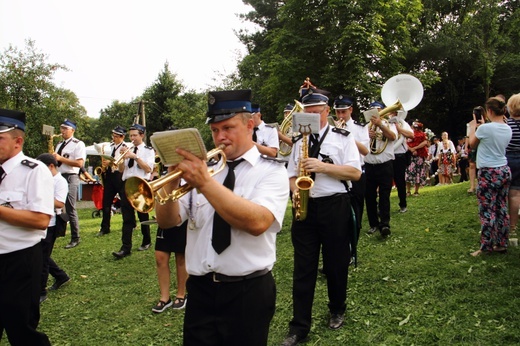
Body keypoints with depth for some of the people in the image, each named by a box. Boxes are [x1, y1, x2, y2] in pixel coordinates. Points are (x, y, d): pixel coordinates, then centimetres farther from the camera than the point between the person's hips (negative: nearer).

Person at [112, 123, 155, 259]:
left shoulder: (148, 150, 1)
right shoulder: (128, 150, 14)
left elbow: (148, 169, -11)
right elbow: (121, 169, 13)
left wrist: (135, 157, -16)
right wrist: (123, 157, -4)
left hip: (140, 184, -4)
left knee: (143, 216, 8)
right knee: (127, 217, -1)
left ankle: (146, 241, 26)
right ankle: (126, 248, -2)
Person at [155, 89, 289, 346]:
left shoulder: (271, 171, -6)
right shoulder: (201, 166, 6)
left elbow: (257, 222, -25)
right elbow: (167, 221, 1)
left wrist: (206, 183, -30)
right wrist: (173, 179, -16)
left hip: (248, 293, -3)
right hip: (201, 289, 3)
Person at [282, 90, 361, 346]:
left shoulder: (342, 137, 1)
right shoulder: (299, 141, 13)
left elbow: (355, 172, -8)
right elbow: (292, 174, 14)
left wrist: (322, 166, -18)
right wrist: (295, 190, -8)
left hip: (335, 207, -3)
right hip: (305, 207, 3)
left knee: (336, 265, 10)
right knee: (303, 269, 4)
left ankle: (337, 311, 35)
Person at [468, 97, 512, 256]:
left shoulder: (485, 128, -16)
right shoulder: (508, 129, 5)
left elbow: (472, 144, 2)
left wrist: (473, 127, 17)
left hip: (488, 173, -7)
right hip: (504, 171, 8)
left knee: (487, 211, -2)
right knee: (502, 209, 12)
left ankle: (486, 247, 3)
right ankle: (501, 244, 21)